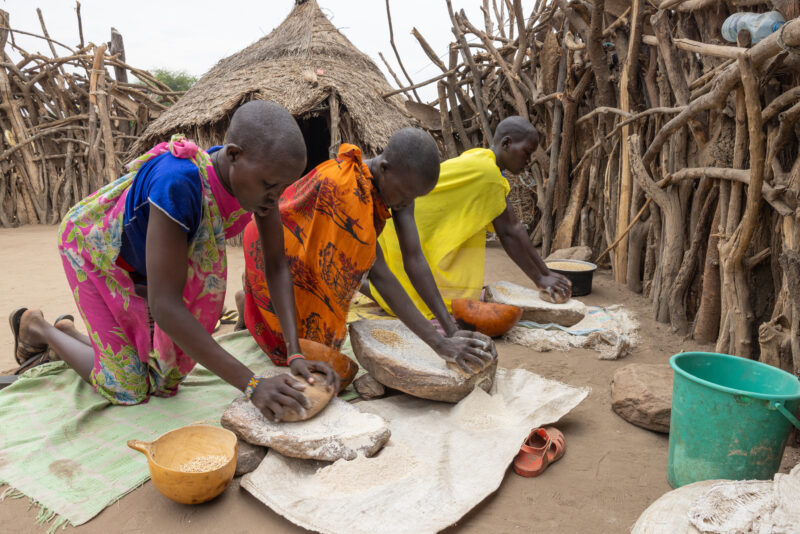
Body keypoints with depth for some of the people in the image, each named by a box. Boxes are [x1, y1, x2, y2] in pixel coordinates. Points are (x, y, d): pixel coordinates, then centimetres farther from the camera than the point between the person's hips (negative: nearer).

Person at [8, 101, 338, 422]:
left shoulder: (260, 175, -24)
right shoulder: (179, 182, -44)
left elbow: (276, 266, -17)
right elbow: (165, 305, -42)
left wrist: (296, 353, -28)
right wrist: (251, 385, -43)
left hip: (144, 265, 6)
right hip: (95, 248, -6)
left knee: (164, 380, 9)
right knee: (128, 389, 0)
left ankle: (68, 331, 34)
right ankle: (36, 328, 24)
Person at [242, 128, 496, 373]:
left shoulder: (401, 182, -18)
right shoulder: (344, 184, -41)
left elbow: (414, 258, -21)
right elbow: (377, 271, -41)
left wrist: (452, 328, -27)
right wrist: (439, 343, -41)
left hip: (319, 259, 7)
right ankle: (248, 300, 25)